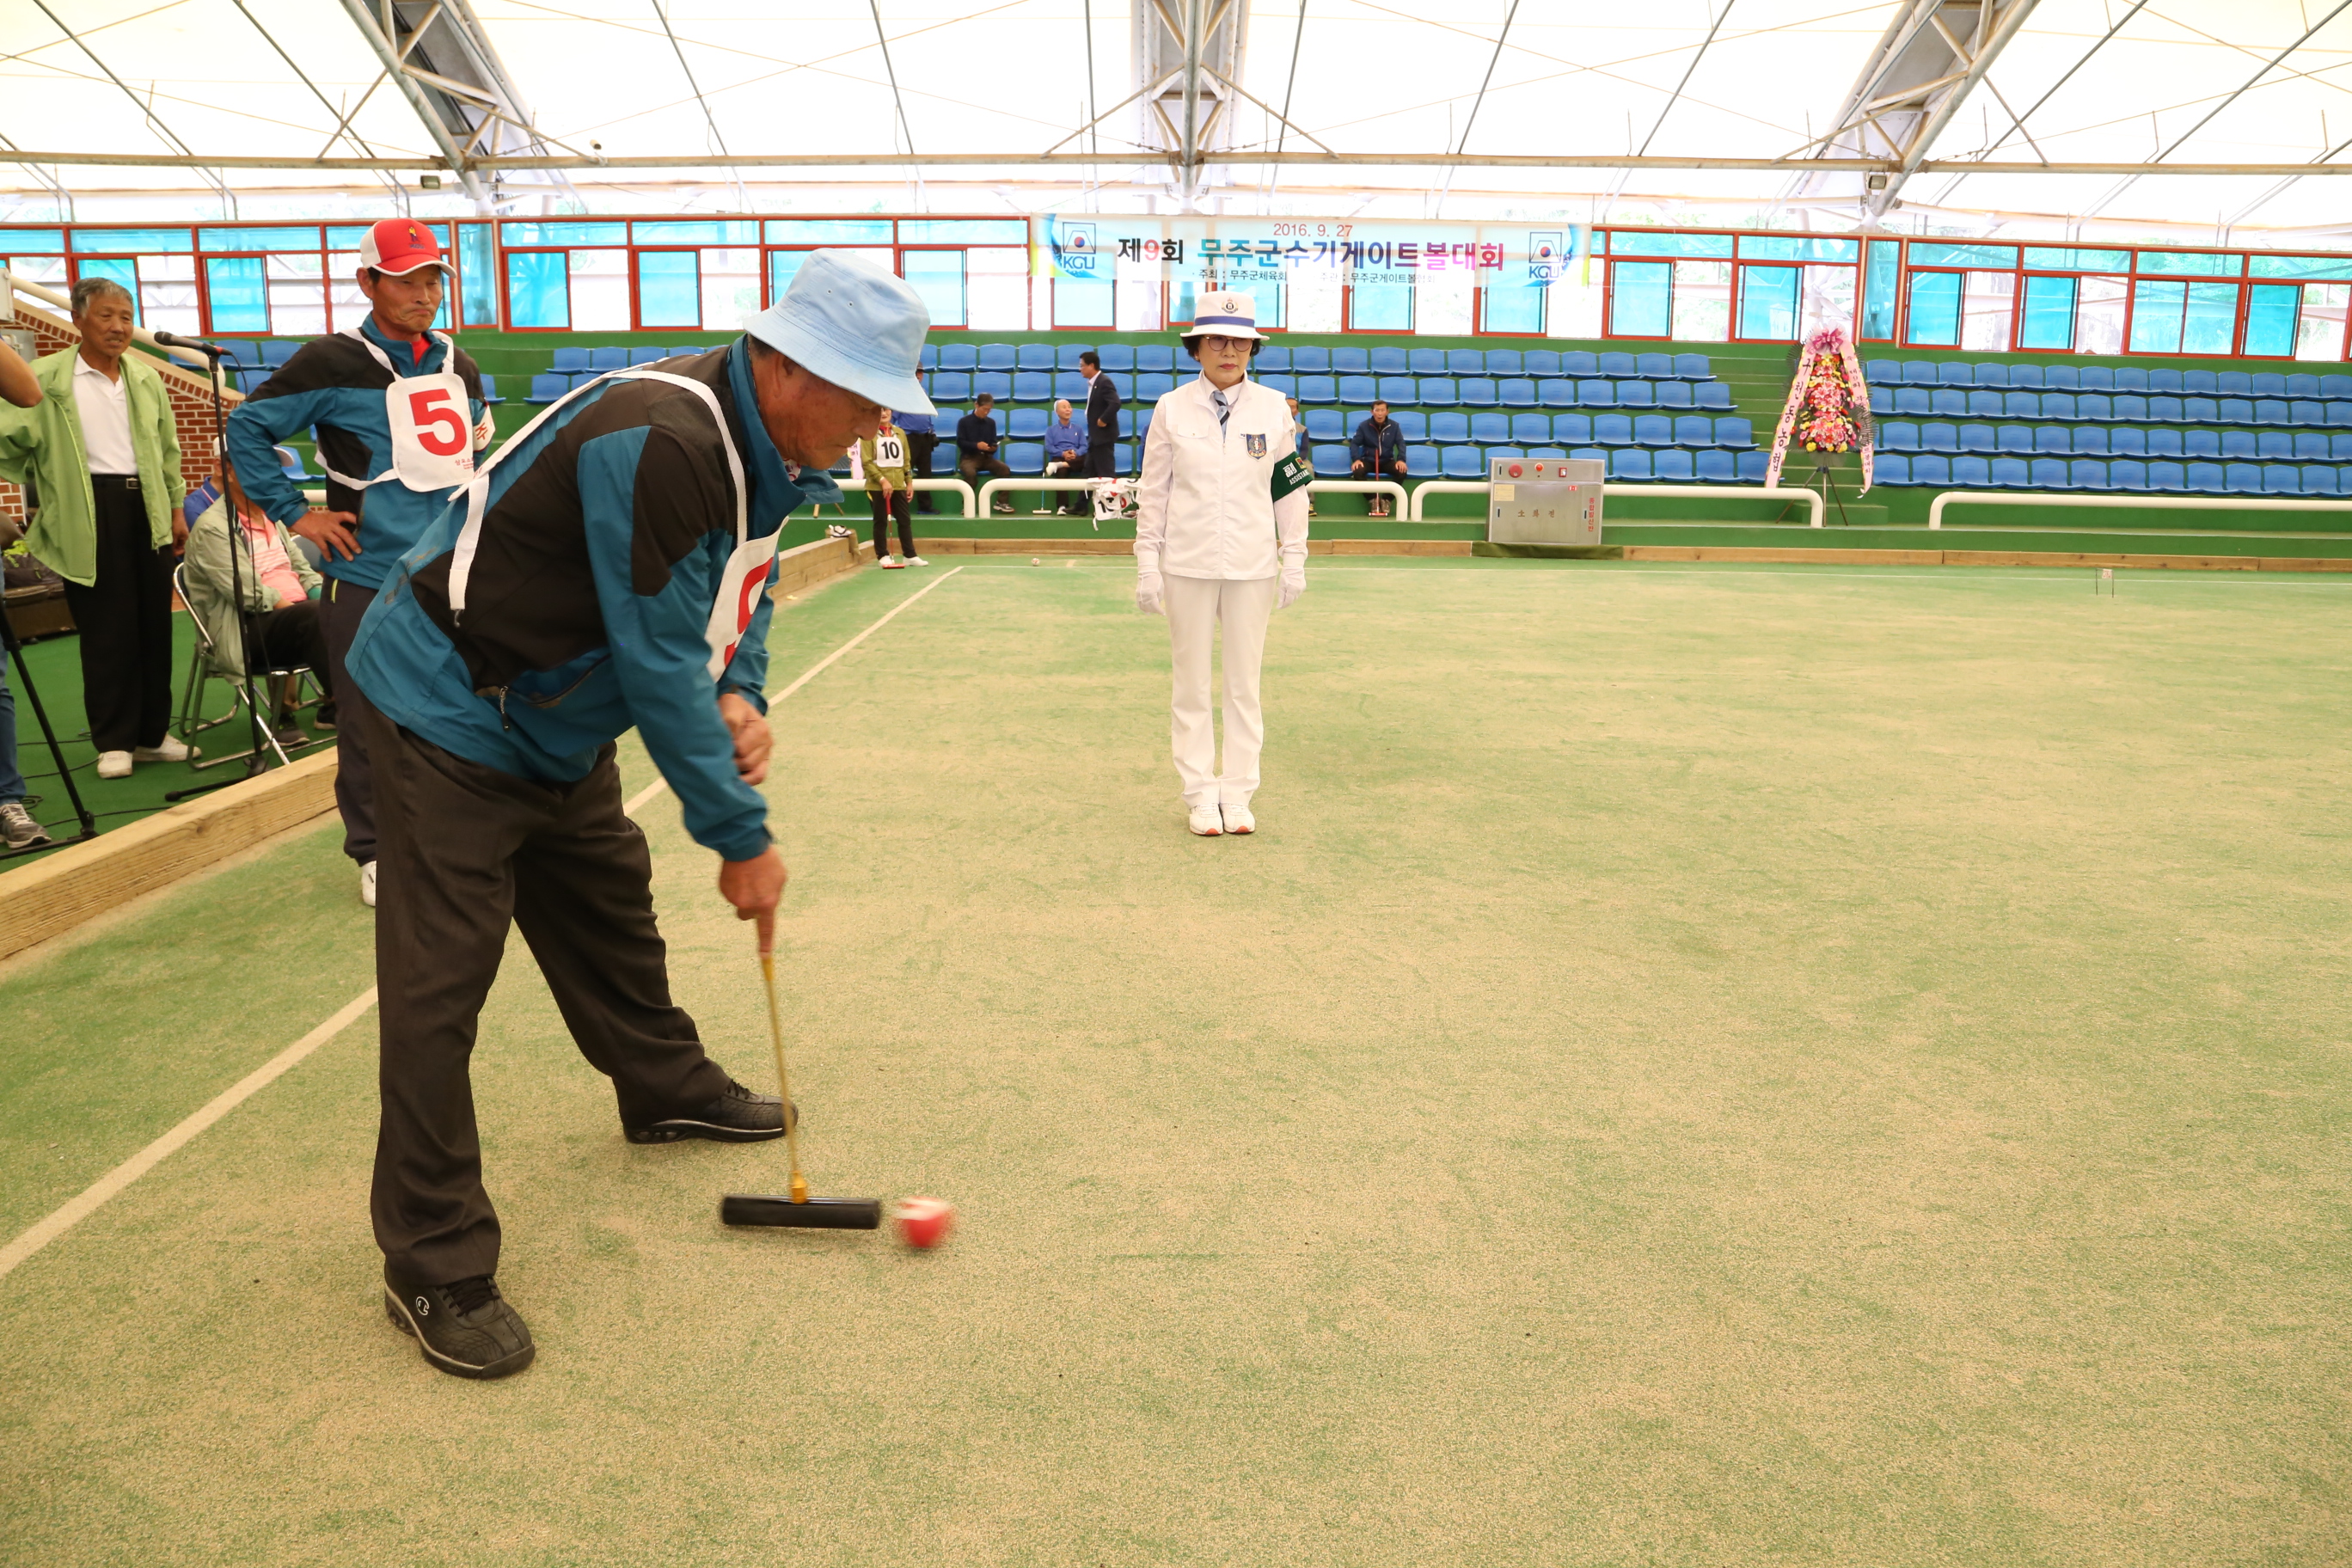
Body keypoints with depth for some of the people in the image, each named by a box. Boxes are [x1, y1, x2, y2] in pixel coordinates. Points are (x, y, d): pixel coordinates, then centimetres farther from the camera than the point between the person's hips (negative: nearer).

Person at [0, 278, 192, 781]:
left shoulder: (146, 377, 12)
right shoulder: (46, 379, -4)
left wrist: (177, 508, 16)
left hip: (146, 507, 4)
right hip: (89, 514, -4)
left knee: (154, 624, 7)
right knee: (105, 630, -1)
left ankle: (153, 733, 17)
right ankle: (114, 742, 7)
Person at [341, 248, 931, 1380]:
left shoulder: (772, 441, -3)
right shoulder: (659, 443, -33)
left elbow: (744, 585, 12)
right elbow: (658, 665, -30)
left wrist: (741, 694, -8)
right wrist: (741, 838, -22)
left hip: (556, 718, 9)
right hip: (447, 707, -9)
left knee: (611, 908, 22)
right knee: (438, 985, -6)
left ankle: (667, 1089, 44)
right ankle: (434, 1267, 3)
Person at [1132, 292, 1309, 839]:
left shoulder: (1273, 408, 2)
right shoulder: (1171, 409, 0)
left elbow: (1291, 488, 6)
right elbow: (1152, 490, 3)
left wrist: (1294, 560, 3)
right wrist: (1147, 564, -1)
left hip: (1252, 565, 1)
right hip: (1187, 565, 0)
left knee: (1244, 681, 6)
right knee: (1192, 681, 5)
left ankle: (1238, 793, 16)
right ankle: (1200, 793, 15)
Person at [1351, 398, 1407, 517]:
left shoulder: (1394, 426, 1)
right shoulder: (1364, 426, -2)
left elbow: (1401, 443, -2)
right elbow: (1354, 443, -5)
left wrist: (1401, 459, -21)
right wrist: (1356, 459, -24)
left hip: (1387, 461, 1)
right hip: (1368, 460, -1)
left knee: (1402, 471, -28)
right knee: (1357, 470, -34)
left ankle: (1386, 499, -11)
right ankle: (1373, 498, -16)